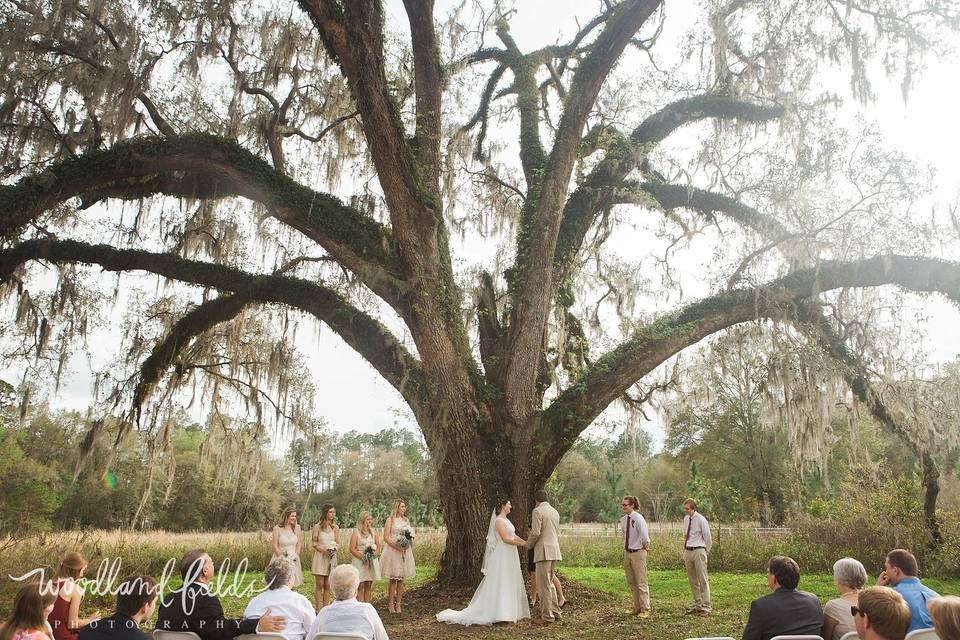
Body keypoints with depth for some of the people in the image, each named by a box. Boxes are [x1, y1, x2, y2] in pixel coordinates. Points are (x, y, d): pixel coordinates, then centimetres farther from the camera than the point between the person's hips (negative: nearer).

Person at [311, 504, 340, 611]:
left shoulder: (335, 527, 8)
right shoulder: (317, 527, -2)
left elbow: (338, 543, 10)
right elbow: (314, 543, -3)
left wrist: (334, 550, -11)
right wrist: (324, 550, -17)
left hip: (331, 558, 3)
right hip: (320, 557, -3)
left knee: (327, 586, 6)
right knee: (319, 585, -2)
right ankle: (319, 610, 3)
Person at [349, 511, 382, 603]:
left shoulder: (373, 532, 10)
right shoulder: (356, 532, -4)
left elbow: (378, 545, 17)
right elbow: (352, 549, -8)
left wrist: (374, 553, -2)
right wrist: (363, 557, -13)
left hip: (372, 562, 4)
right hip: (359, 561, -4)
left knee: (368, 585, 5)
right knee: (361, 586, -5)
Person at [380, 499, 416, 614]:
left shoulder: (406, 520, 16)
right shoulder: (390, 520, 1)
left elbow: (411, 535, 19)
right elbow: (386, 537, -6)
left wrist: (409, 540, -4)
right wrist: (397, 546, -17)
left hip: (405, 552, 4)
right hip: (393, 551, -4)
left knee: (401, 579, 3)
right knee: (393, 579, -4)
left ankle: (398, 604, 9)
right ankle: (390, 604, 5)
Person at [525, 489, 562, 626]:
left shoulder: (537, 511, -9)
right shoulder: (555, 512, 16)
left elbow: (535, 533, -15)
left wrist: (528, 544, 1)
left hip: (543, 550, -8)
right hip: (555, 550, 8)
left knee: (544, 584, -3)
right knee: (549, 582, 18)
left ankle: (547, 616, 0)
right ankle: (555, 612, 20)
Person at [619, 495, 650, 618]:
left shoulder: (638, 519, -19)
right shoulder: (623, 519, 2)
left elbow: (645, 536, -18)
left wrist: (645, 547, -2)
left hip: (638, 553, -7)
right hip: (627, 553, 7)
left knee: (641, 582, 1)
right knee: (631, 583, 14)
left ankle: (645, 609, 11)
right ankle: (637, 608, 25)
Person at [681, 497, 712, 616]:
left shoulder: (701, 520, -11)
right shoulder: (686, 519, 8)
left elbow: (708, 538, -5)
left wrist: (706, 552, 2)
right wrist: (684, 550, 15)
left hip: (698, 551, -7)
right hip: (687, 551, 7)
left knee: (703, 580, -3)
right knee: (692, 580, 13)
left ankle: (705, 606, 2)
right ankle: (697, 604, 25)